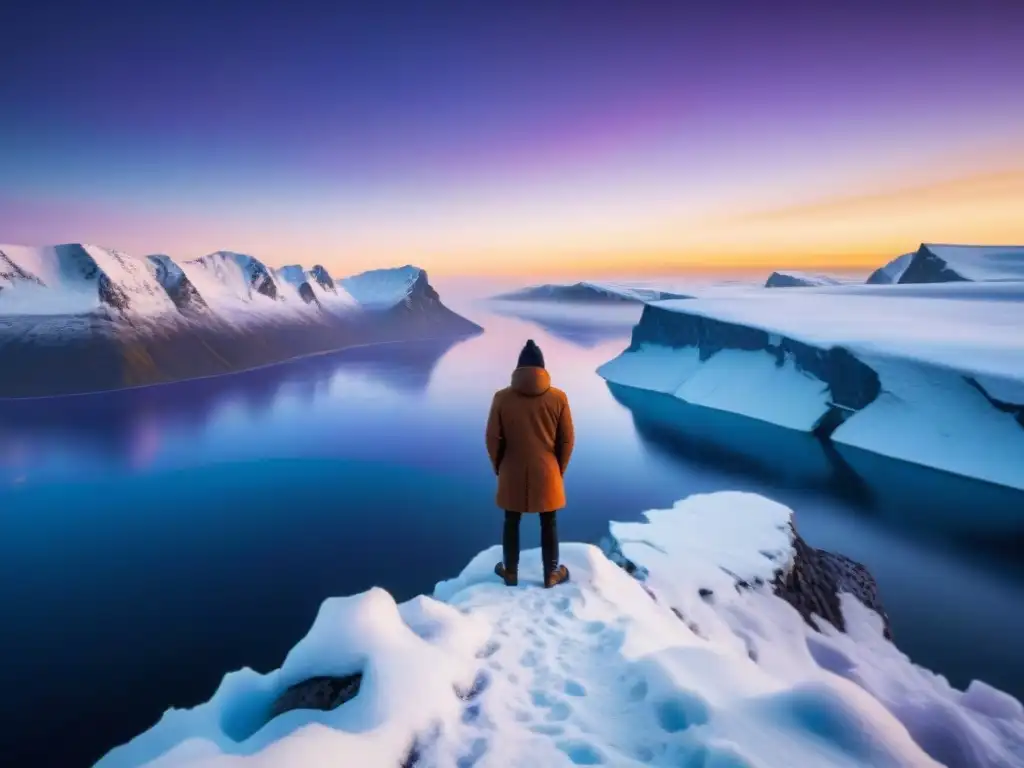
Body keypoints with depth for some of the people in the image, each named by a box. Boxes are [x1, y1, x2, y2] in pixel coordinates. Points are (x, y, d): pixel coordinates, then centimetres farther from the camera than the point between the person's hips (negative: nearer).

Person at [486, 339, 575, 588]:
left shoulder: (502, 397, -10)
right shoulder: (558, 398, -10)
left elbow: (493, 440, -6)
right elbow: (567, 440, -4)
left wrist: (499, 468, 10)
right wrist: (559, 469, 10)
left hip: (512, 473, 0)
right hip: (546, 472, 0)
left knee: (511, 523, 17)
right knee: (549, 524, 15)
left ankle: (510, 572, 30)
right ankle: (551, 574, 28)